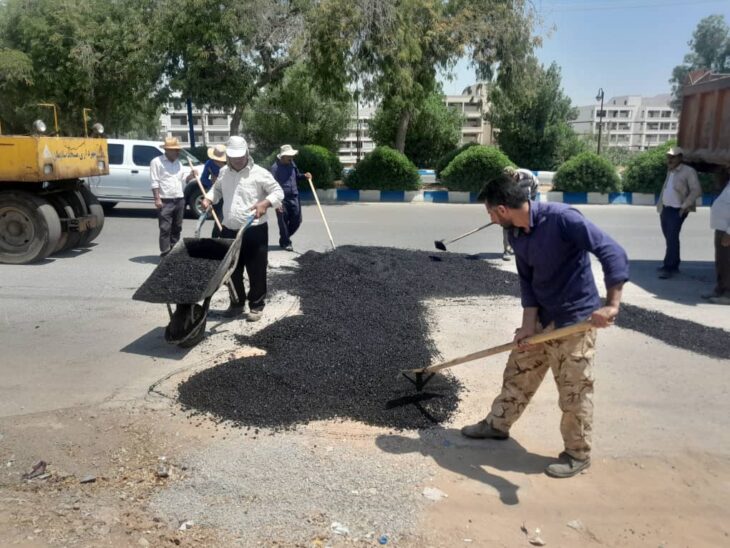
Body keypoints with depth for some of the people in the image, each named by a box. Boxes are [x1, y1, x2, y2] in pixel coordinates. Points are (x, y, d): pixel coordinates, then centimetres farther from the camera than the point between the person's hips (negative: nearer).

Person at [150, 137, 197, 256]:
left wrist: (190, 175, -2)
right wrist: (157, 199, -15)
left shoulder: (178, 162, 17)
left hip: (180, 200, 7)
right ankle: (165, 253, -4)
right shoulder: (157, 161, -2)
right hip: (165, 201, -6)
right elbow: (154, 182, -8)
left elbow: (183, 178, 19)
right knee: (165, 229, -7)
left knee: (177, 228, 11)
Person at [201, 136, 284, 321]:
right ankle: (237, 303, 29)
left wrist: (265, 203, -25)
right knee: (232, 271, 13)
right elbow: (217, 189, 27)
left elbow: (278, 192, -9)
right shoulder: (223, 173, 9)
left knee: (256, 271, 2)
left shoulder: (259, 173, -8)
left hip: (255, 231, -5)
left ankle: (256, 306, 15)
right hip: (229, 231, 5)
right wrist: (208, 199, 8)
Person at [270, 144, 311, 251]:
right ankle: (285, 243, 17)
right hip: (282, 199, -6)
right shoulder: (275, 167, -12)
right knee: (283, 222, 3)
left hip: (294, 198, 6)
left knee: (297, 220, 8)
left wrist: (304, 176, 2)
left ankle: (284, 238, 28)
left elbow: (296, 177, 25)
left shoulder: (292, 164, 9)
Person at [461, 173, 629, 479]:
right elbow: (527, 280, 5)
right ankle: (498, 424, 39)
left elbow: (612, 253, -29)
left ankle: (578, 454, 23)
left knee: (575, 392, 4)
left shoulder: (561, 218, -25)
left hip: (575, 320, -7)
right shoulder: (516, 234, -1)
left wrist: (611, 304, -38)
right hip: (542, 319, 8)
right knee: (517, 376, 19)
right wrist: (528, 322, -5)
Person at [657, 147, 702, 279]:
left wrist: (684, 206, -17)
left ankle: (668, 268, -8)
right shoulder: (670, 171, 15)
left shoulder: (689, 171, -8)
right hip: (665, 209, 7)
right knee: (669, 238, 12)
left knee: (672, 238, -11)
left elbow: (697, 191, -12)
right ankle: (674, 265, 22)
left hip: (677, 211, -7)